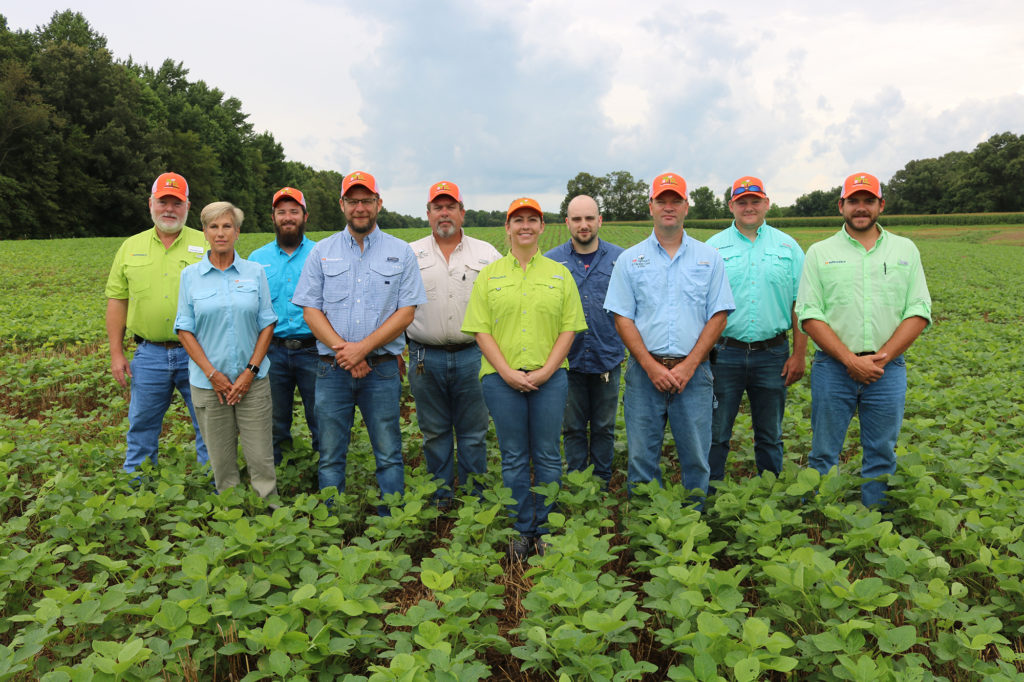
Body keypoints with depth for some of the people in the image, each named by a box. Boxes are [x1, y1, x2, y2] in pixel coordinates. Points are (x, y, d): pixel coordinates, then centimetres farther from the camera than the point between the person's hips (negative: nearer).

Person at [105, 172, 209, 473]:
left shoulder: (206, 245, 2)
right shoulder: (131, 247, 9)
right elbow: (117, 301, 10)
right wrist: (116, 353, 5)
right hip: (149, 354, 2)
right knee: (141, 428, 12)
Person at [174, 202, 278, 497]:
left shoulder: (255, 272, 4)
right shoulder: (190, 275, 3)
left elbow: (267, 324, 3)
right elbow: (185, 330, 2)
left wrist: (250, 371, -7)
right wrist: (212, 374, -8)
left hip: (252, 380, 0)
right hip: (209, 382, 0)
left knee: (261, 458, 0)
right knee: (221, 460, 7)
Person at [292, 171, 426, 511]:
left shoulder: (401, 252, 4)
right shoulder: (322, 251, 8)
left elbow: (406, 312, -2)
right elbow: (311, 310, 3)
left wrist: (363, 347, -13)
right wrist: (342, 350, -12)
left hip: (382, 369, -1)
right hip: (332, 369, 2)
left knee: (389, 455, 4)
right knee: (330, 456, 8)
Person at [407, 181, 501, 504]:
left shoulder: (487, 253, 7)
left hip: (472, 355, 0)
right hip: (425, 358, 1)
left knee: (473, 433, 6)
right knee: (434, 432, 10)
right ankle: (440, 498, 23)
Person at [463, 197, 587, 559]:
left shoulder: (559, 273, 8)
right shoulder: (489, 275, 7)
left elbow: (569, 328, 3)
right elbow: (481, 330, 1)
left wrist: (545, 371, -8)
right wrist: (507, 372, -10)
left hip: (549, 377, 0)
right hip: (502, 378, 0)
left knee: (547, 456, 6)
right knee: (513, 457, 6)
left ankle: (547, 529, 19)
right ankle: (522, 530, 19)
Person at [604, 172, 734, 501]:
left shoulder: (709, 258, 8)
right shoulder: (630, 259, 6)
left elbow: (718, 316, 3)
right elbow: (622, 318, 2)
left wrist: (688, 366, -8)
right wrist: (652, 367, -9)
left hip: (693, 371, 0)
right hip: (645, 370, 0)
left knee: (696, 458, 4)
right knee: (642, 456, 4)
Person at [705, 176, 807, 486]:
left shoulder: (788, 246, 8)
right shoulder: (713, 247, 4)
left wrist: (799, 354, 1)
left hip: (772, 355, 1)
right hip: (724, 354, -1)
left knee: (770, 437, 12)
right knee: (714, 434, 4)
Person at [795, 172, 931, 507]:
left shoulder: (905, 250, 10)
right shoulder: (820, 253, 4)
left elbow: (919, 313, 3)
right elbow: (809, 315, -4)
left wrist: (881, 358, -10)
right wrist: (851, 360, -13)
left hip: (888, 369, 2)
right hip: (833, 367, -1)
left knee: (881, 457, 8)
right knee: (824, 454, 4)